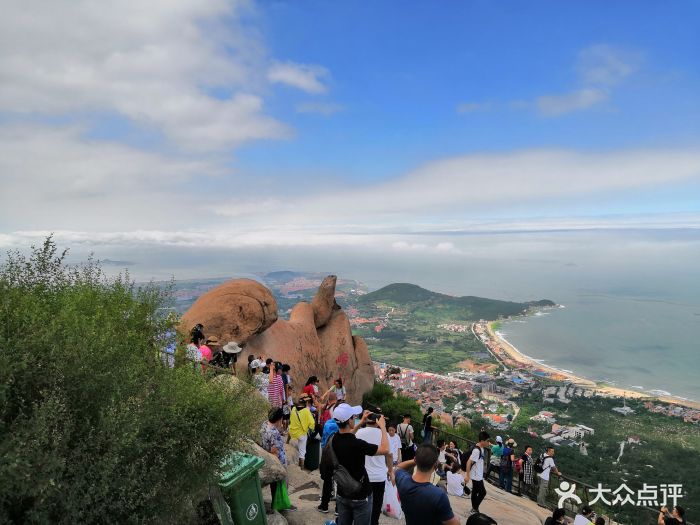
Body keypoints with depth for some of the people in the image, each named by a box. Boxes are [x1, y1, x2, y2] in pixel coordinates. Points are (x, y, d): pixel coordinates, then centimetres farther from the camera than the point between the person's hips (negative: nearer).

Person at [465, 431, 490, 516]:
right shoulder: (477, 450, -25)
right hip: (476, 476, -9)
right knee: (482, 492, -2)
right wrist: (467, 475, -24)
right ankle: (475, 508, 9)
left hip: (478, 475, 9)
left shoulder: (480, 448, 3)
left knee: (475, 492, 16)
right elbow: (469, 462, -26)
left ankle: (474, 509, 26)